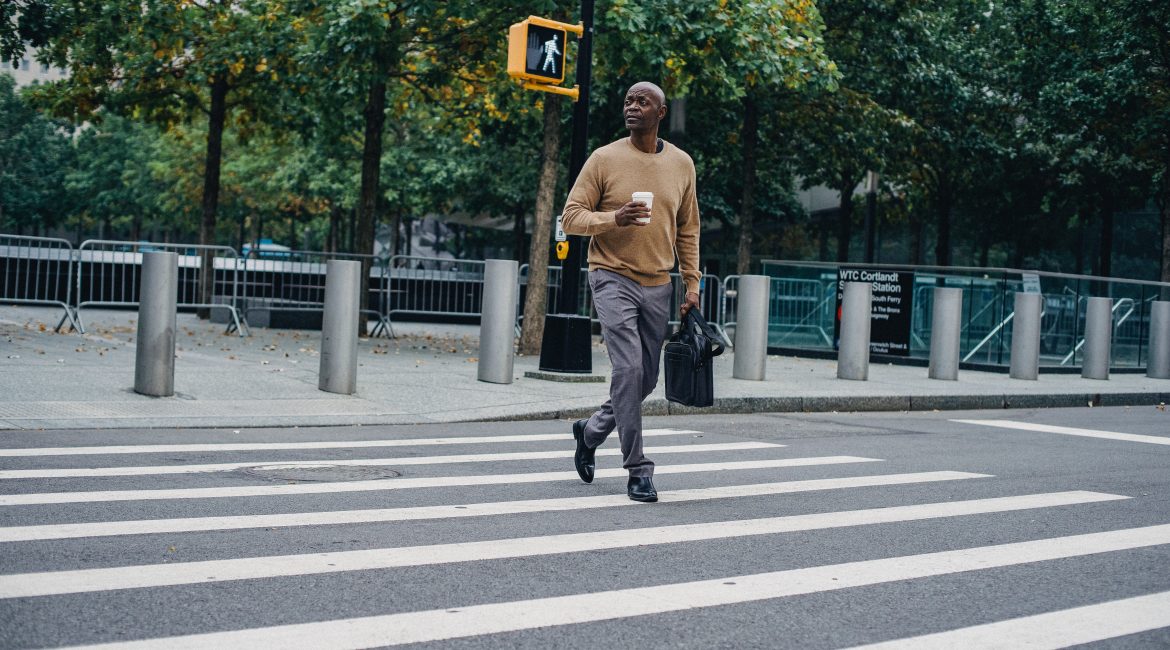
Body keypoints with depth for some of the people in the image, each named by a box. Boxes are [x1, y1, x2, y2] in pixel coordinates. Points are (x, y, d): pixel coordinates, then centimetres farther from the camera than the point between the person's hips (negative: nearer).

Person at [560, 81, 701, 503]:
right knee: (628, 369, -16)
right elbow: (571, 217, -3)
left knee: (646, 379, 10)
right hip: (613, 279, -5)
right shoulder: (604, 159, -3)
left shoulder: (681, 164, 8)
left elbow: (687, 229, 15)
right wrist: (613, 218, -22)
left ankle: (590, 432, 35)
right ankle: (639, 470, -8)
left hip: (658, 286, 5)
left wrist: (692, 283, 9)